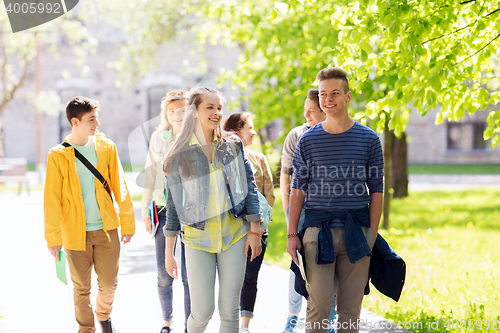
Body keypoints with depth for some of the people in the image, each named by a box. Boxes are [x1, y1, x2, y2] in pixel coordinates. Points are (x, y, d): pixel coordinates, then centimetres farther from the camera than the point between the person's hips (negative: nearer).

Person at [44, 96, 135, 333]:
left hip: (106, 229, 2)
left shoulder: (107, 147, 1)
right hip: (75, 233, -2)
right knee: (82, 288, 7)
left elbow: (120, 187, 5)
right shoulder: (58, 156, -6)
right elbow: (52, 199, -4)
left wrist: (127, 223, 6)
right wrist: (53, 237, -6)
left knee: (109, 284, 9)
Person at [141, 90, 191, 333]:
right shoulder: (158, 138, 6)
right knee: (164, 275, 4)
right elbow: (150, 175, 11)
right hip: (164, 210, 2)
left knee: (190, 275, -4)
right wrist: (145, 209, 9)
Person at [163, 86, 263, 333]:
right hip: (198, 238, -2)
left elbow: (250, 188, 6)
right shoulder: (179, 157, -2)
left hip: (234, 235, 2)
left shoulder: (232, 146, 4)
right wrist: (169, 252, 1)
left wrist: (254, 231, -1)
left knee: (229, 309, 2)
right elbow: (173, 206, 1)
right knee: (202, 312, -5)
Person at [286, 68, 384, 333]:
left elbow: (376, 191, 6)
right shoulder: (308, 140, 6)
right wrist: (292, 234, 3)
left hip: (356, 233, 0)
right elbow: (298, 190, 9)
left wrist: (372, 234, 0)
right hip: (318, 231, 0)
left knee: (350, 309, 5)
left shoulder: (368, 139, 4)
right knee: (318, 306, -5)